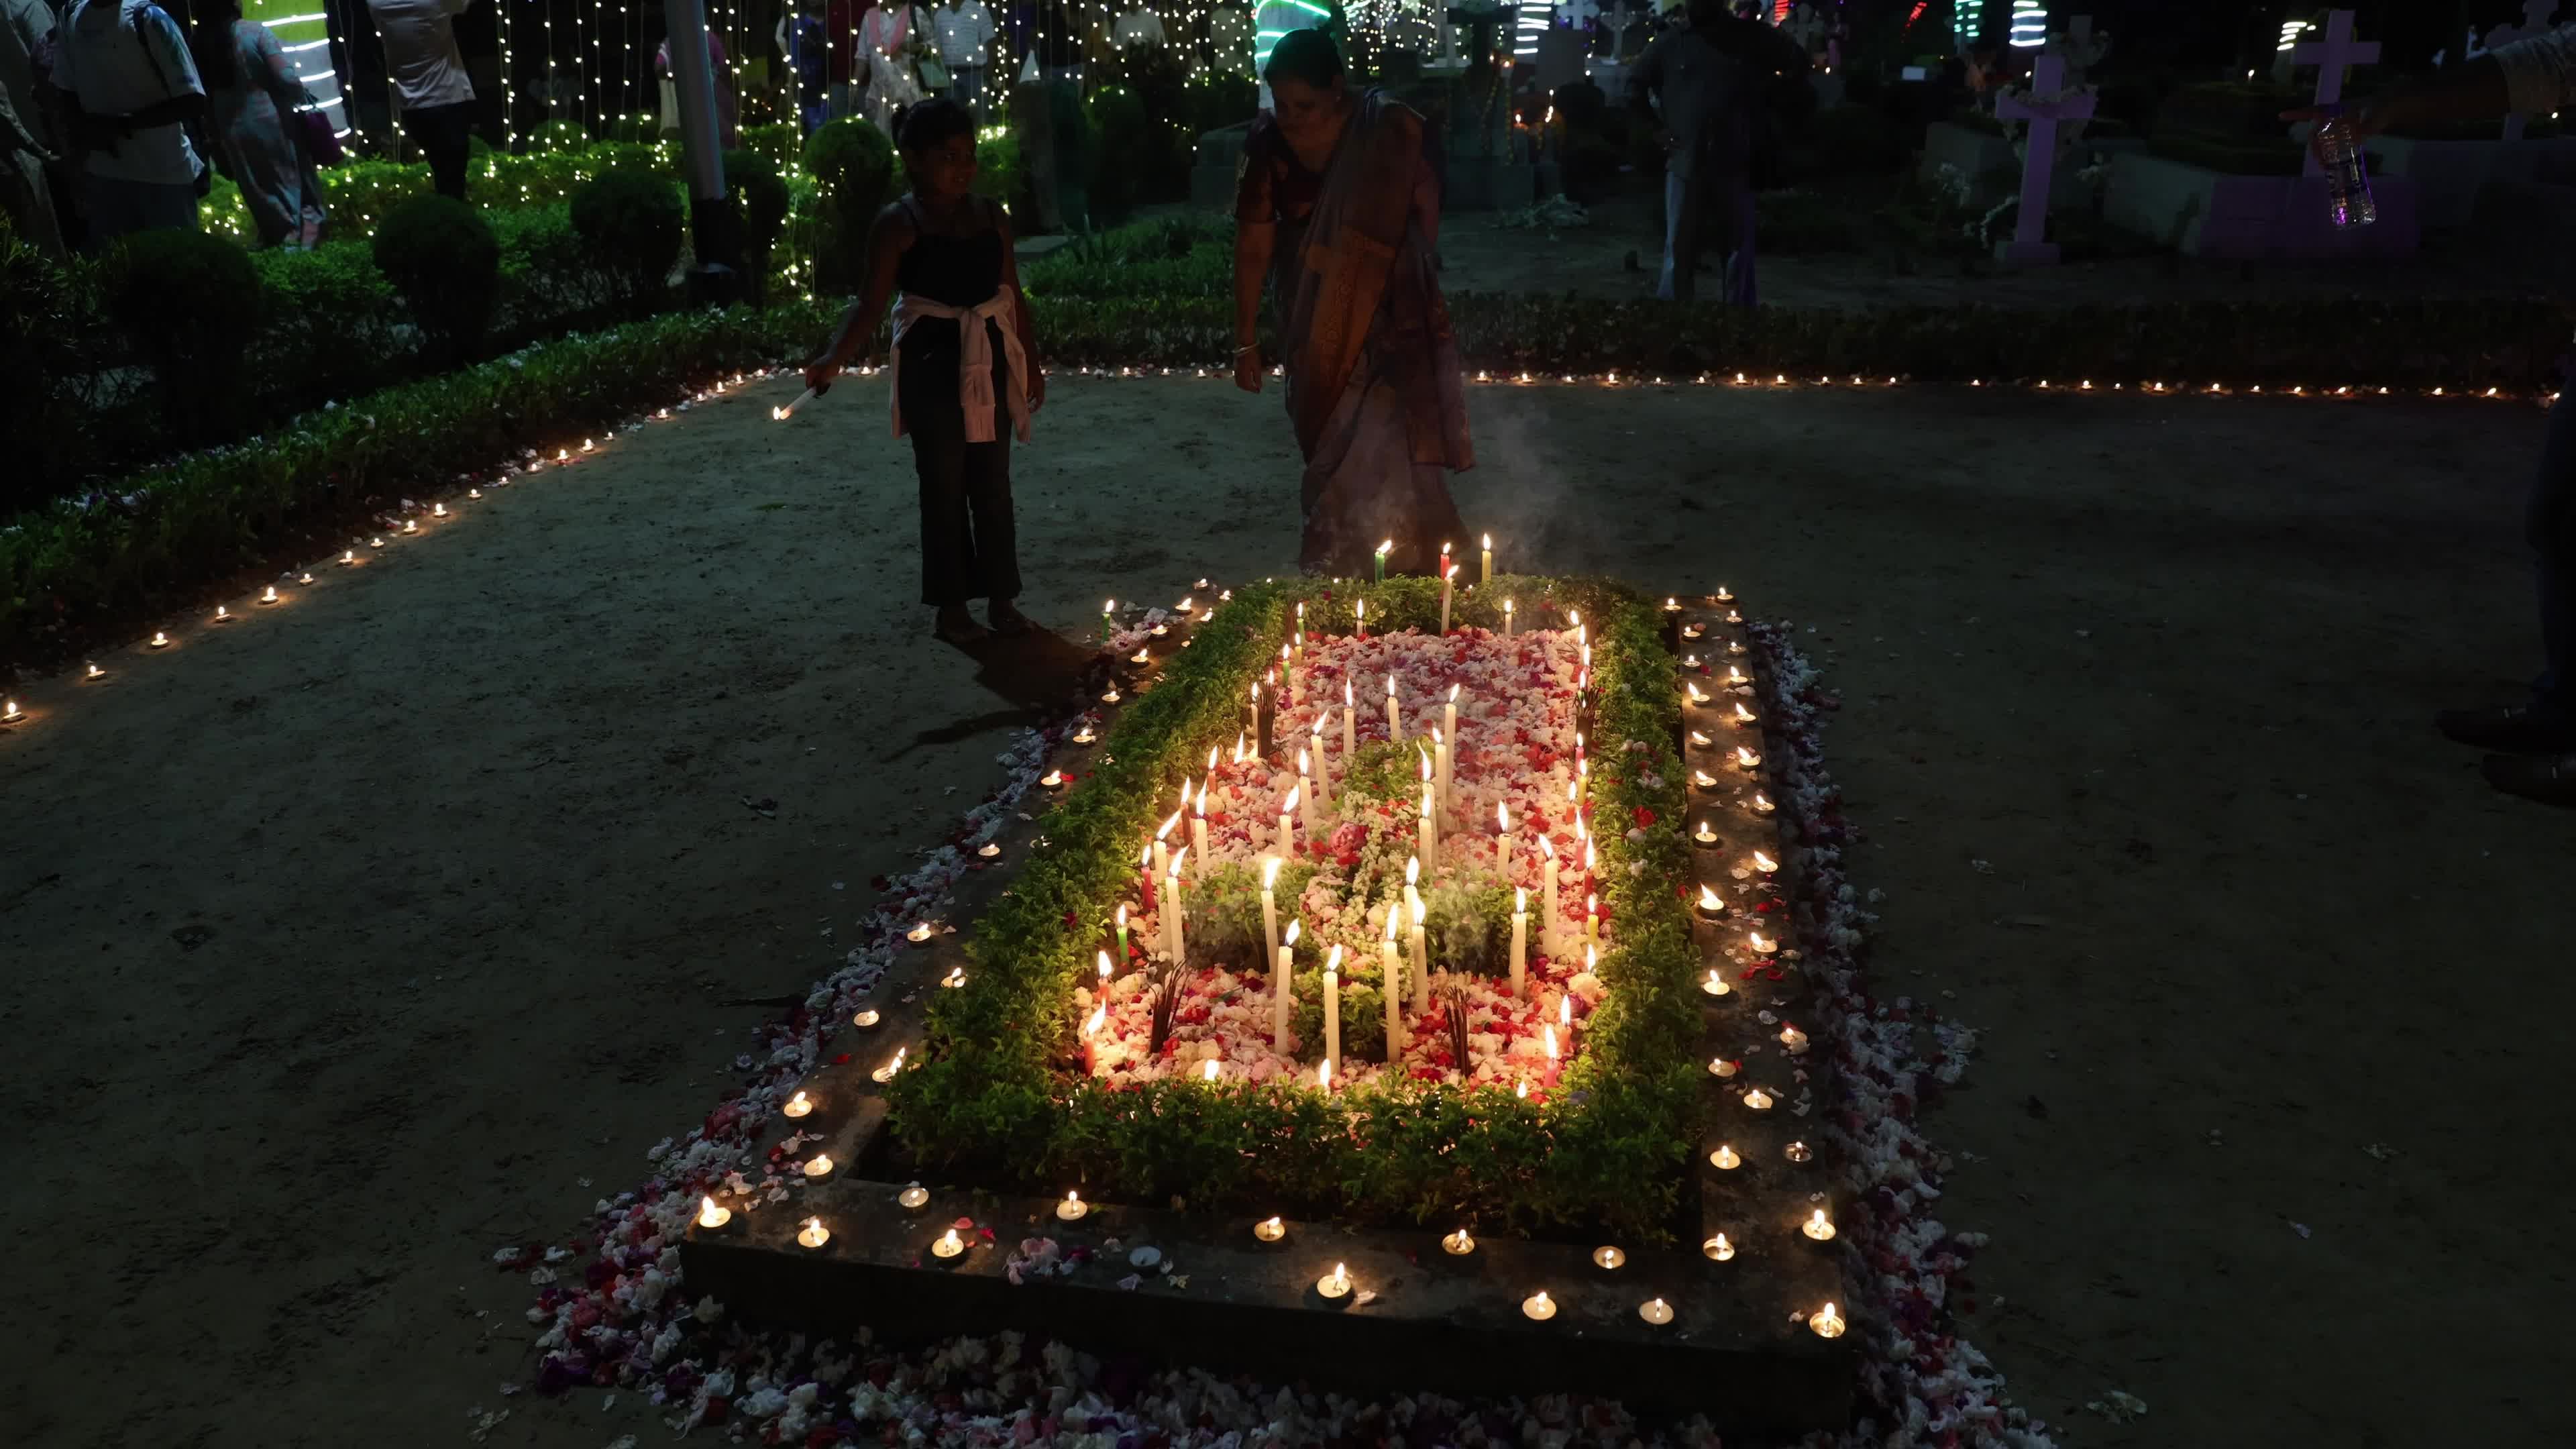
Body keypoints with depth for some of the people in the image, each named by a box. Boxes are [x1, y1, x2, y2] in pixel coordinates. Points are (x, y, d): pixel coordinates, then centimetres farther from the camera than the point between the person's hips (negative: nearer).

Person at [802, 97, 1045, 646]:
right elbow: (871, 301, -17)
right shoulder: (900, 222, -9)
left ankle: (1002, 599, 19)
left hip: (990, 361, 4)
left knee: (994, 485, 9)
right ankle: (951, 605, 13)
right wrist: (835, 356, -32)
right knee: (944, 486, 3)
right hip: (933, 364, -4)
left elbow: (1014, 296, 12)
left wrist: (1031, 362, 12)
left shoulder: (991, 216, 5)